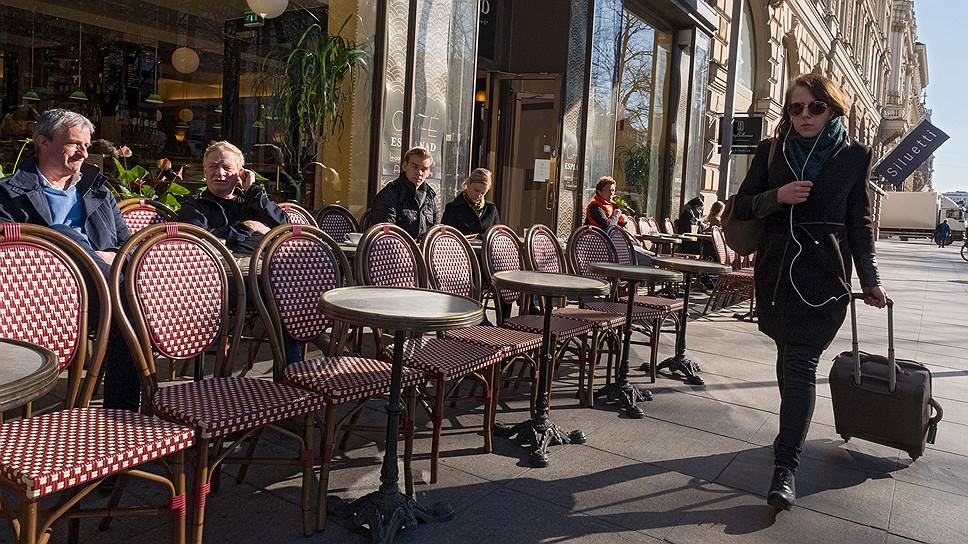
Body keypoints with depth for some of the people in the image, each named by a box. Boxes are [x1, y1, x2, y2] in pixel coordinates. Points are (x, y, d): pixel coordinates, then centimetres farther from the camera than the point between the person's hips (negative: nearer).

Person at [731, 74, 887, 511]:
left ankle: (786, 466, -9)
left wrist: (870, 279, 11)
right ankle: (791, 436, 31)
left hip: (825, 275, -2)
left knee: (800, 362, -10)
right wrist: (777, 196, -12)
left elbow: (860, 221, 10)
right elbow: (742, 206, 8)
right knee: (788, 356, 11)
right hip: (776, 271, 3)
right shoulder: (770, 151, 9)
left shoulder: (854, 156, 5)